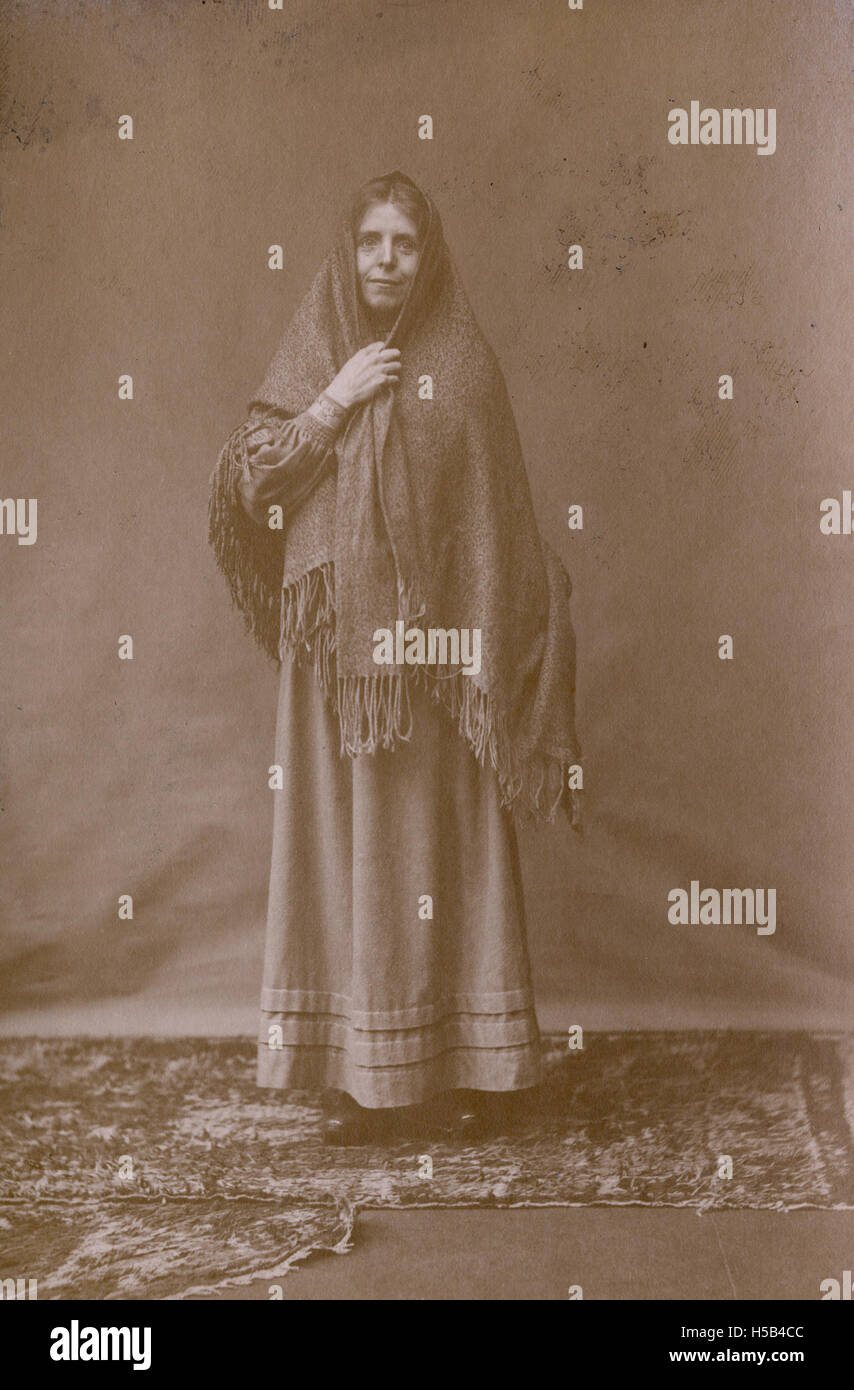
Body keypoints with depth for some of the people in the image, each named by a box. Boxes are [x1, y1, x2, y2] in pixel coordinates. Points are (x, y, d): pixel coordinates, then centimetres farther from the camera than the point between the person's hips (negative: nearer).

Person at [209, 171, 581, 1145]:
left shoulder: (462, 365, 4)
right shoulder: (310, 357, 9)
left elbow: (499, 518, 1)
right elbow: (242, 484, 0)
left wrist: (490, 646, -6)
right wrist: (331, 404, -10)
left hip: (435, 640, -1)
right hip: (335, 638, 1)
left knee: (442, 841, 2)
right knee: (342, 839, 2)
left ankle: (455, 1062, 14)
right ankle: (355, 1067, 13)